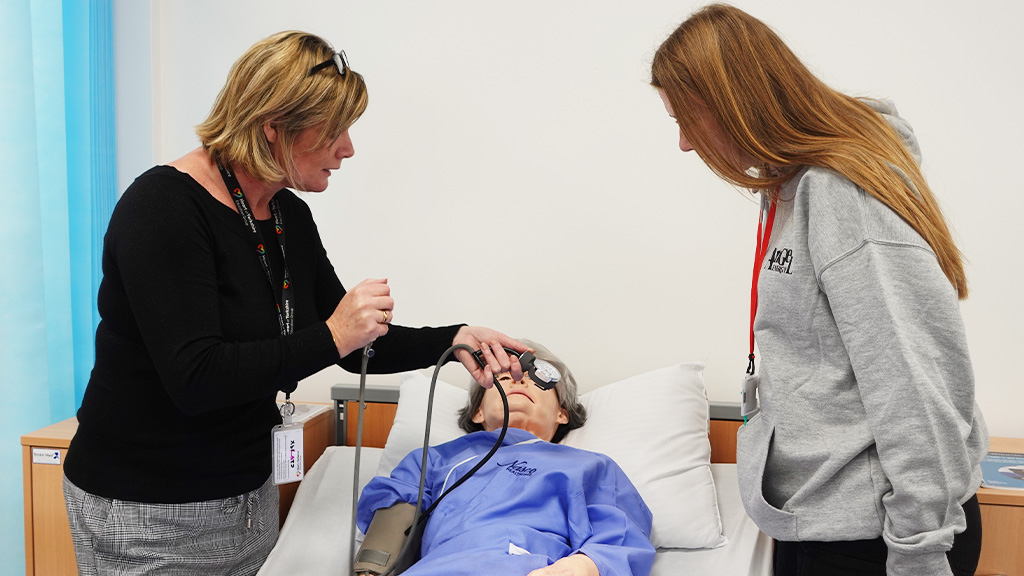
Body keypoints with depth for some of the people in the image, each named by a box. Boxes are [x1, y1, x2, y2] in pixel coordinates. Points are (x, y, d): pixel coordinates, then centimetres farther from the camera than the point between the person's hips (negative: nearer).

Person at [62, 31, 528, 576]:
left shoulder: (291, 216, 4)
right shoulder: (164, 206, -20)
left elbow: (356, 346, 11)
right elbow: (195, 378, -29)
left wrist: (454, 339, -1)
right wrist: (329, 337, -26)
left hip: (250, 491, 7)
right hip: (148, 511, -7)